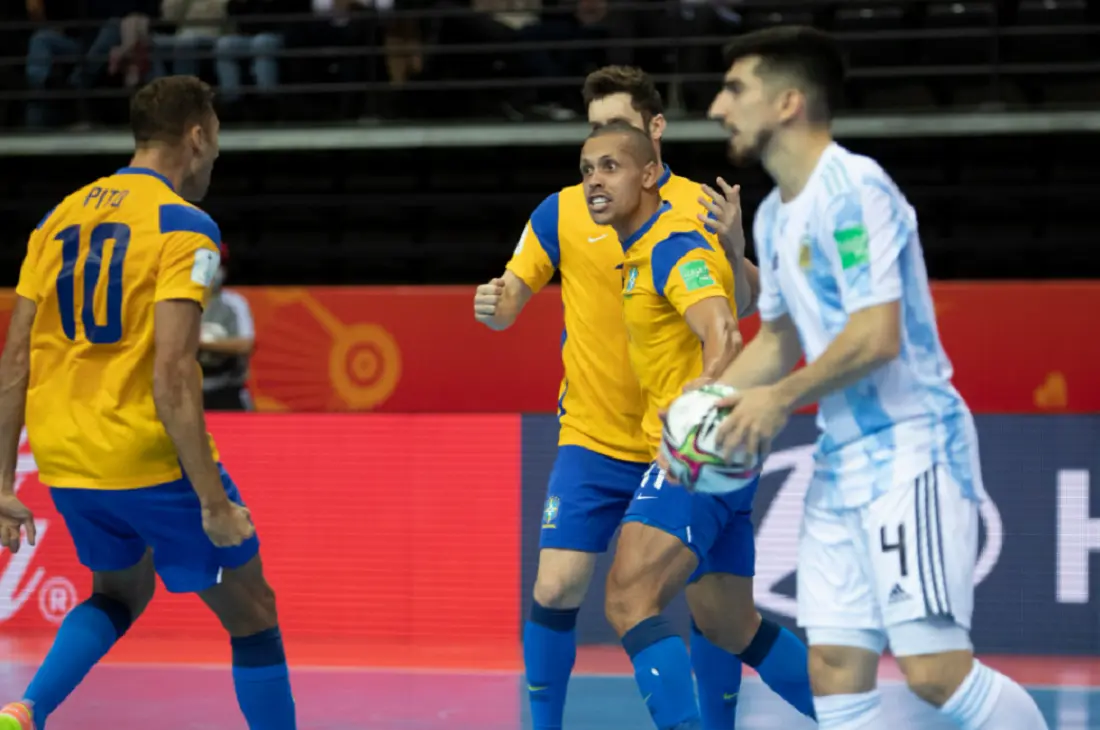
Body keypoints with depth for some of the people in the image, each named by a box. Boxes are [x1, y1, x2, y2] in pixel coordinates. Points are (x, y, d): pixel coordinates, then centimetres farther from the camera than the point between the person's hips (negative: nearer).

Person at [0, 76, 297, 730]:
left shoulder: (60, 219, 10)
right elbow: (172, 374, -19)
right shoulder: (184, 226, -10)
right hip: (152, 458, -6)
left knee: (121, 594, 29)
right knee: (251, 614, 11)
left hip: (66, 460, 6)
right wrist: (213, 500, -18)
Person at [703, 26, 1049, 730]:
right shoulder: (775, 215, 14)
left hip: (912, 454, -9)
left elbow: (878, 335, -22)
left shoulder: (854, 190, -15)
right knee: (835, 670, 2)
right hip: (841, 463, 9)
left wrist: (782, 400, -12)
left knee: (934, 668, -15)